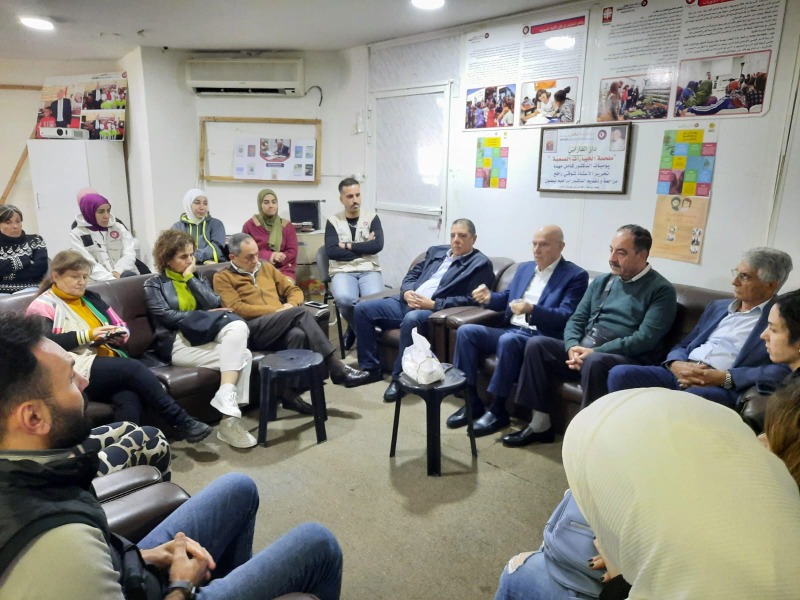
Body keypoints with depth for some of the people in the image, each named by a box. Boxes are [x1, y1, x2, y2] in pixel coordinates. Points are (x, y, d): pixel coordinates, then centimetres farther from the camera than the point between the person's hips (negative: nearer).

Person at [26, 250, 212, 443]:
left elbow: (121, 326, 24)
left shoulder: (90, 298, 23)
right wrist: (87, 335, -17)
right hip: (76, 371, -5)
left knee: (129, 397, -31)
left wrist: (120, 334, 0)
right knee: (133, 368, -28)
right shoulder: (43, 305, 5)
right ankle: (182, 423, -23)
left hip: (108, 365, 5)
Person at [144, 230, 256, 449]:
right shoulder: (154, 285, 9)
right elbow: (167, 317, -7)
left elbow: (214, 304, 3)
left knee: (238, 327, -32)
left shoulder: (198, 277, 22)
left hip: (204, 335, 5)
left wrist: (190, 278, 1)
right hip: (177, 342, -5)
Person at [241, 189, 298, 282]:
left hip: (284, 269, 2)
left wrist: (276, 259, -13)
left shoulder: (287, 225, 10)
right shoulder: (250, 225, 5)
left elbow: (292, 251, 3)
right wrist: (270, 256, -11)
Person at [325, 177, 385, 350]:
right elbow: (331, 251, -7)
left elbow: (378, 245, -7)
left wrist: (348, 246, -7)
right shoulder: (333, 221, 8)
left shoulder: (372, 217, 10)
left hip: (369, 270, 1)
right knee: (344, 298, -34)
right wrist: (364, 247, -6)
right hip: (342, 271, 0)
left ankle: (355, 329, 2)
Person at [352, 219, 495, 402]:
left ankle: (400, 376, -22)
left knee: (411, 319, -40)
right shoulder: (436, 251, 21)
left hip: (436, 311, -7)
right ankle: (371, 368, 3)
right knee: (362, 309, -6)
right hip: (408, 302, 7)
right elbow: (412, 274, 21)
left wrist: (433, 304, -18)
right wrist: (407, 292, -3)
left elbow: (472, 300, -11)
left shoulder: (481, 264, 0)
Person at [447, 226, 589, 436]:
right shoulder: (524, 268, 18)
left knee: (508, 340, -37)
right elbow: (506, 299, 23)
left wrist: (531, 310, -31)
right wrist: (489, 297, -1)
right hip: (510, 330, 7)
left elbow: (566, 316, -14)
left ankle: (498, 410, -21)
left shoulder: (576, 276, -3)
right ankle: (472, 401, -9)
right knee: (466, 331, -14)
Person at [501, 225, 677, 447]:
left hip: (627, 360, -6)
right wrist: (573, 347, -10)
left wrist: (595, 352, -21)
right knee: (537, 344, -13)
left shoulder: (661, 290, -3)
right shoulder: (601, 282, 16)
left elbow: (645, 338, -15)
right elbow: (576, 319, 12)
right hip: (583, 352, 7)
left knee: (594, 362, -38)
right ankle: (540, 424, -7)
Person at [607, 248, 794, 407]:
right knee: (620, 374, -20)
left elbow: (782, 370, -11)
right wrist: (675, 365, -2)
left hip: (725, 388, -5)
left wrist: (724, 378, -17)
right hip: (682, 374, 6)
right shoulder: (717, 306, 25)